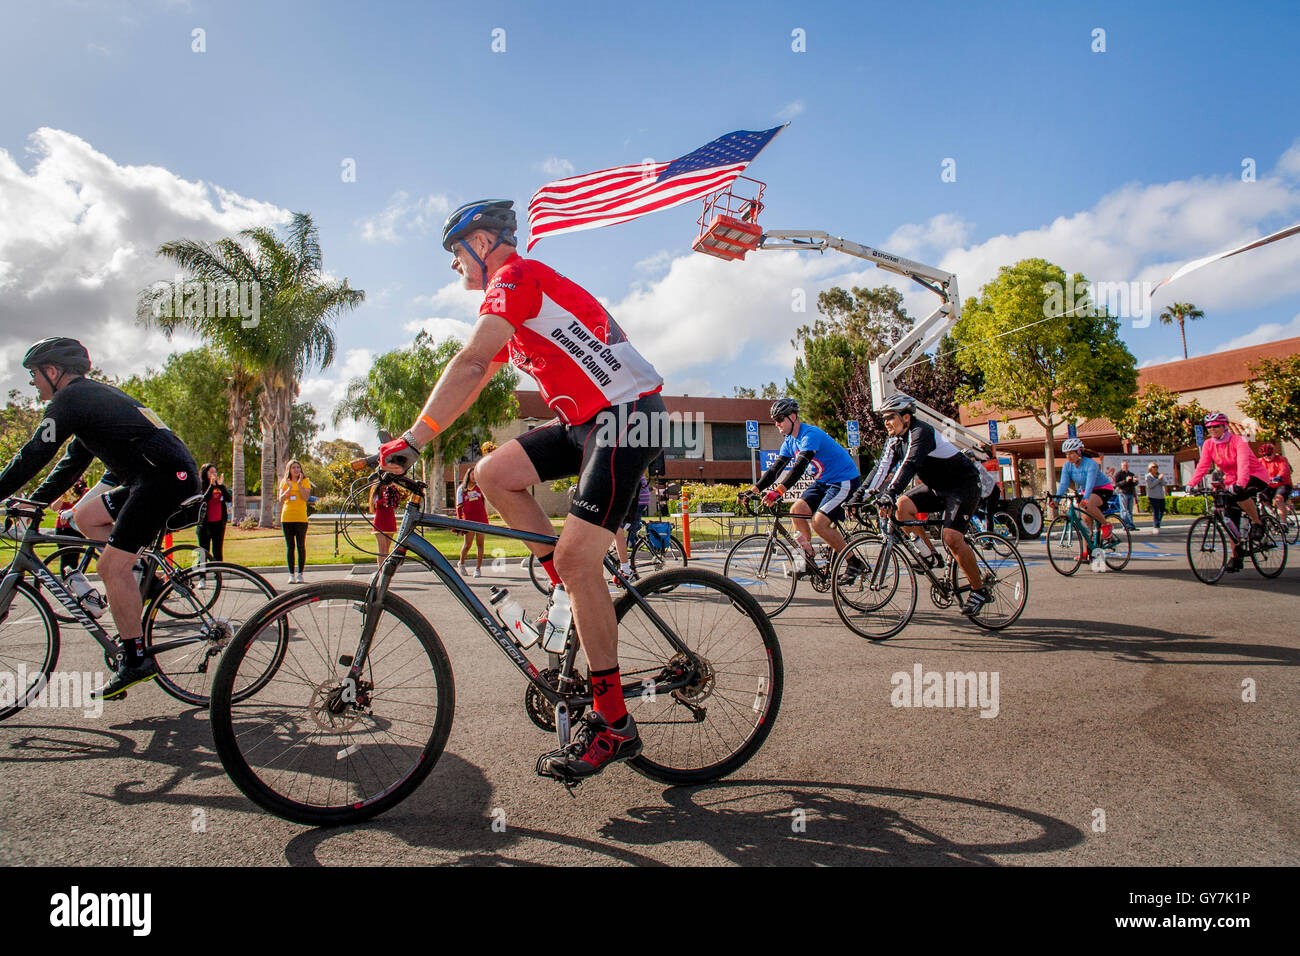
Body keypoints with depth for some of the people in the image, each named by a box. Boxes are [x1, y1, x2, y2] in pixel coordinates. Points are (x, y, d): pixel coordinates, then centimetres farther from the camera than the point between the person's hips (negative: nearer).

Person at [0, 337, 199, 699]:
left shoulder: (70, 398, -2)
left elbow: (33, 457, -4)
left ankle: (135, 660, -5)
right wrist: (35, 501, 29)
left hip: (167, 475, -10)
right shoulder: (95, 395, 27)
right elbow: (75, 461, 31)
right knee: (86, 516, 20)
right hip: (168, 475, 10)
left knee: (112, 567, -8)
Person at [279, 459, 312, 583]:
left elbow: (306, 498, -8)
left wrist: (299, 484, -15)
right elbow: (281, 499, 0)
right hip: (287, 518, 2)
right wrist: (290, 487, -13)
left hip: (301, 518, -2)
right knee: (290, 546, 4)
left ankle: (300, 574, 6)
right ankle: (291, 574, 8)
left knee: (301, 546, -1)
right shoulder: (284, 482, 11)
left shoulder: (305, 481, 5)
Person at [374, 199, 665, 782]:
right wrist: (412, 439, 16)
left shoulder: (515, 275, -7)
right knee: (493, 473, 1)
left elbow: (469, 365, -20)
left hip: (628, 412, -10)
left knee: (576, 556, -17)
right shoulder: (512, 298, 24)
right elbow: (474, 382, 22)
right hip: (587, 419, 10)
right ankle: (574, 592, 8)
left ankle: (613, 725, -8)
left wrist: (413, 439, -19)